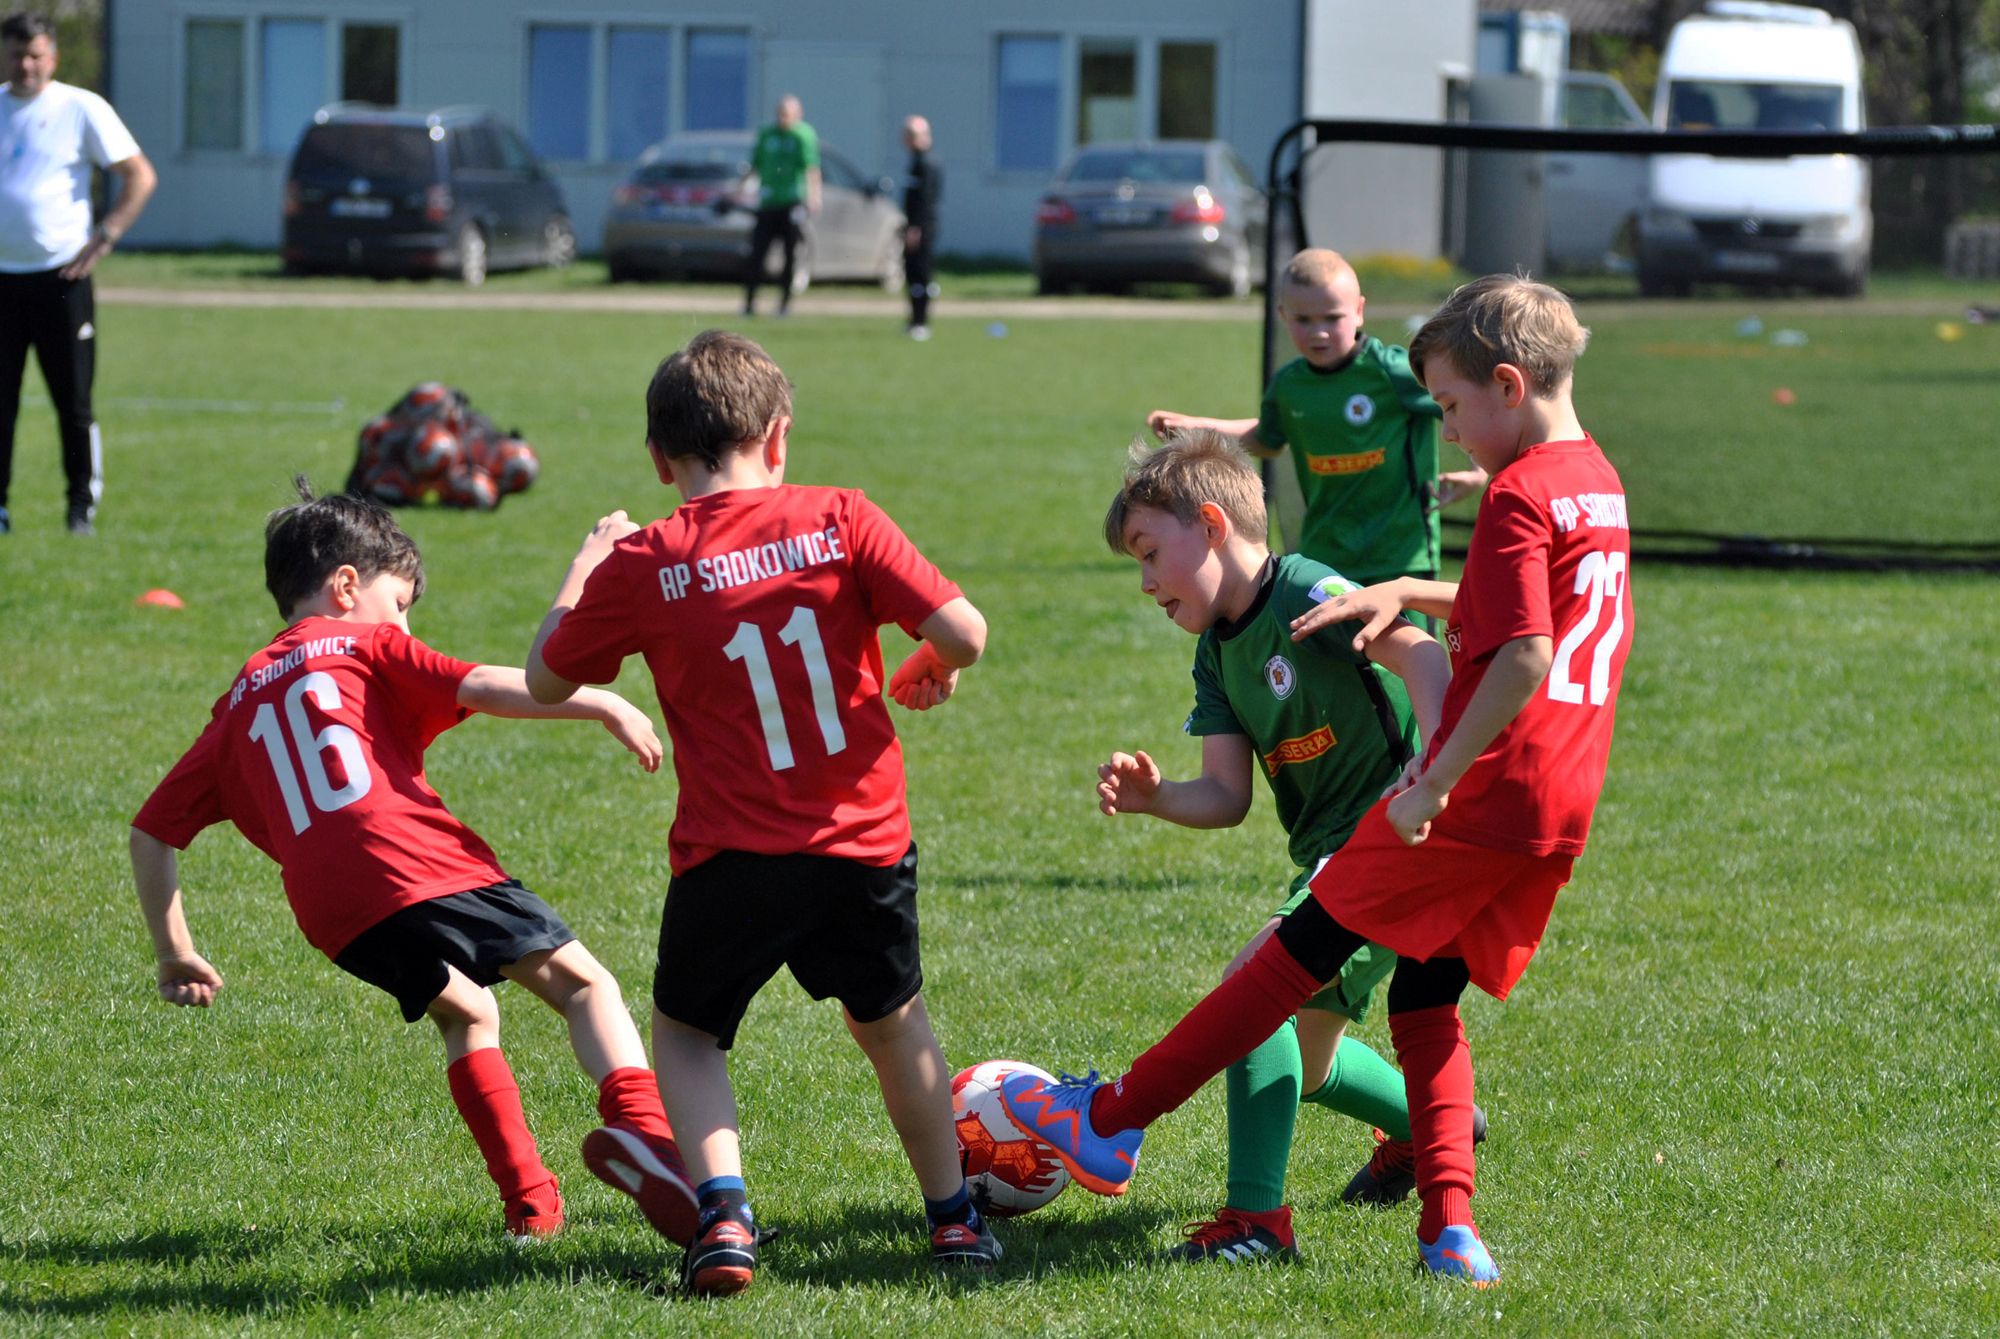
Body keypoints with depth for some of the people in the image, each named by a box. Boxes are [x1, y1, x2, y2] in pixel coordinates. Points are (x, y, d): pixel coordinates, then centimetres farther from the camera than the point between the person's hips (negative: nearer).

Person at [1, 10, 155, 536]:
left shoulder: (81, 108, -1)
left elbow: (139, 176, 0)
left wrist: (104, 238, -8)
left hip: (60, 276, -3)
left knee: (74, 403, -1)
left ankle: (83, 506, 10)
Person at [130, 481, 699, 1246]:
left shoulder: (238, 705, 29)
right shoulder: (369, 647, 16)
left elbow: (152, 832, 27)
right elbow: (485, 689, -1)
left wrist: (175, 956, 32)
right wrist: (601, 705, -2)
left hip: (333, 916, 5)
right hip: (422, 865, -5)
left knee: (465, 1013, 28)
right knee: (582, 984, -1)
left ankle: (529, 1203, 18)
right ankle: (638, 1125, -30)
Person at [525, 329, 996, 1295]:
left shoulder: (640, 565, -5)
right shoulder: (840, 520, -4)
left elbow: (545, 680, 9)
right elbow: (963, 631, -9)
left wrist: (583, 566, 24)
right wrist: (934, 671, 15)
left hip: (731, 858, -2)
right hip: (865, 843, 2)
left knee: (684, 1030, 19)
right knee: (891, 1020, 26)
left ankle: (722, 1212, -3)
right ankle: (953, 1215, 33)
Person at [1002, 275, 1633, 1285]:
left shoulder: (1519, 498, -14)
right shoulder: (1597, 481, 15)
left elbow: (1523, 659, -24)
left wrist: (1437, 782, -22)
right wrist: (1406, 593, 20)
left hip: (1476, 800, -8)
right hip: (1558, 819, 8)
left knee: (1305, 947, 0)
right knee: (1427, 1002, 15)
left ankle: (1113, 1125, 7)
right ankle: (1450, 1230, 2)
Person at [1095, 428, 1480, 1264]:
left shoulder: (1306, 594, -16)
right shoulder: (1217, 653, 10)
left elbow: (1421, 657, -32)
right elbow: (1227, 797, 4)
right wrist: (1153, 797, -17)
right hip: (1330, 853, 10)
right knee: (1302, 1057, 21)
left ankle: (1256, 1219, -25)